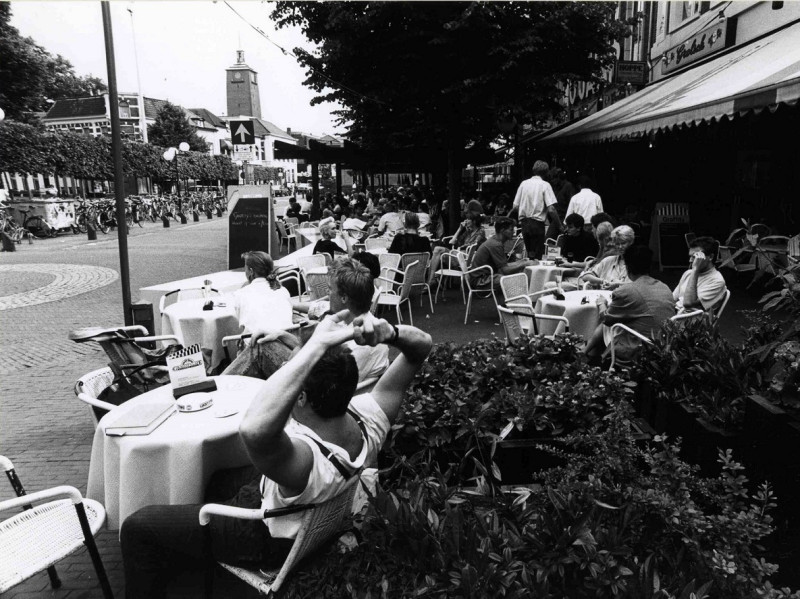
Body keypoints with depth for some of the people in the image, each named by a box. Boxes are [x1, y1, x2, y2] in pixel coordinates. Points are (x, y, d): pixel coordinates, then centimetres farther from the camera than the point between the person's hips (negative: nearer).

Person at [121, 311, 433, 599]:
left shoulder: (305, 460, -47)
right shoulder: (369, 418, -28)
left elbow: (253, 429, -71)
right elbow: (422, 344, -21)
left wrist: (317, 346, -68)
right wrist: (391, 333, -43)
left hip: (268, 540, -7)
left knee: (136, 526, 3)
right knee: (218, 473, 32)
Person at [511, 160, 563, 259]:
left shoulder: (524, 183, 6)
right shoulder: (545, 185, -6)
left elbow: (515, 206, 5)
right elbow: (551, 209, -14)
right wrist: (560, 226, -6)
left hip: (524, 223, 5)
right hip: (537, 223, -5)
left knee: (529, 254, 18)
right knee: (536, 256, 0)